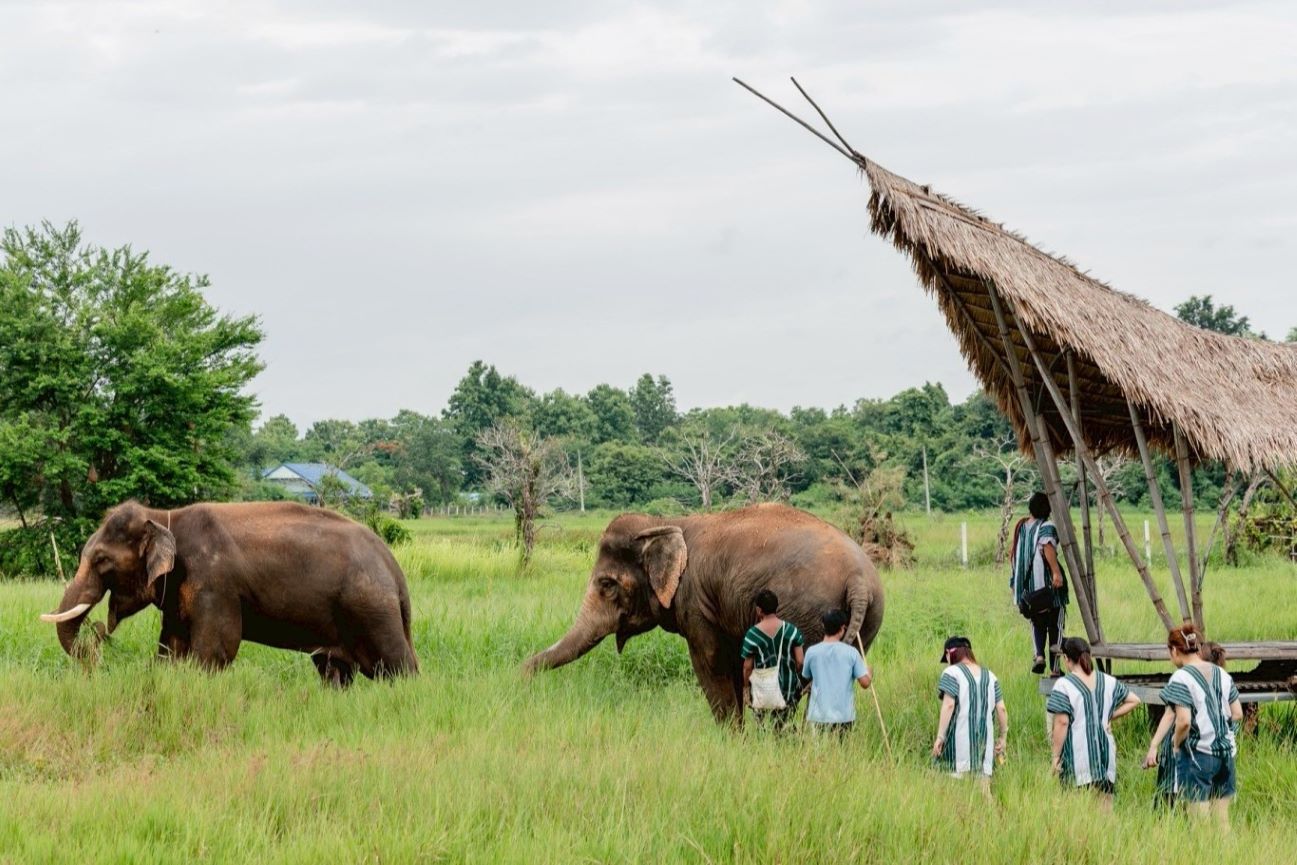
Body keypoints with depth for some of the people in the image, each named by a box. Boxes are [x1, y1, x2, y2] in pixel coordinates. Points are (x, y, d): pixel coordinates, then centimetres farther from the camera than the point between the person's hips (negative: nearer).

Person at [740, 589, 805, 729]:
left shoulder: (752, 635, -10)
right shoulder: (791, 630, -6)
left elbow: (747, 666, -6)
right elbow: (800, 661, -4)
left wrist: (746, 687, 9)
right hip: (788, 689, 2)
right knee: (785, 728, 11)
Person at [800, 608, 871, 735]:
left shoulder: (811, 652, -2)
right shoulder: (851, 652, -6)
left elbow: (806, 677, 13)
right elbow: (865, 682, -5)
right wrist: (869, 674, 17)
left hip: (819, 716, 1)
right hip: (844, 715, -1)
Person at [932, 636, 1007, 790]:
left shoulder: (952, 673, -1)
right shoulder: (990, 676, 15)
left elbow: (948, 706, -10)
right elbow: (1001, 709, 11)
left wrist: (940, 736, -9)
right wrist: (1003, 737, 19)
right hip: (985, 740, 5)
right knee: (984, 786, 5)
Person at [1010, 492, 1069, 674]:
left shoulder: (1021, 526, 10)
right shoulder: (1047, 527, -9)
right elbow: (1047, 547, -28)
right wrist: (1056, 571, -34)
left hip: (1027, 584, 5)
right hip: (1047, 583, -5)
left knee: (1037, 622, 17)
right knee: (1055, 625, 7)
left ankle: (1039, 655, -7)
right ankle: (1054, 666, 7)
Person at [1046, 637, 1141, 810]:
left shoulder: (1064, 685, -8)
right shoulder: (1108, 682, 8)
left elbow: (1062, 722, -13)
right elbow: (1134, 701, 15)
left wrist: (1056, 756, -8)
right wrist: (1109, 717, 12)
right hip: (1105, 752, 5)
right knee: (1105, 806, 9)